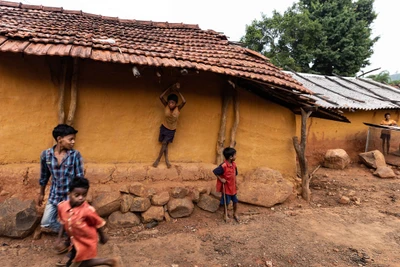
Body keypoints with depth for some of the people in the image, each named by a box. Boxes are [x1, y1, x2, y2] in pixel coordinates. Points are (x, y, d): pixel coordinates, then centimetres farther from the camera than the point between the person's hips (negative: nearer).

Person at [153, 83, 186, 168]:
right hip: (164, 127, 2)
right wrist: (170, 88, -33)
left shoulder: (178, 108, -22)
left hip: (172, 130, -2)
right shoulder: (166, 106, -16)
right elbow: (161, 97, -29)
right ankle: (166, 159, 22)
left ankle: (158, 159, 11)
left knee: (164, 143, -5)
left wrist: (178, 91, -34)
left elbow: (184, 101, -40)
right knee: (164, 144, 8)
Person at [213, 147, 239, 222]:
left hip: (233, 186, 6)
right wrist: (221, 179, -20)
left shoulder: (234, 164, -3)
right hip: (226, 187, -6)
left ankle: (235, 214, 35)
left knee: (235, 201, 15)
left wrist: (236, 184, 13)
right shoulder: (223, 166, -26)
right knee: (226, 202, 10)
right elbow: (214, 172, -22)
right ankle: (225, 214, 31)